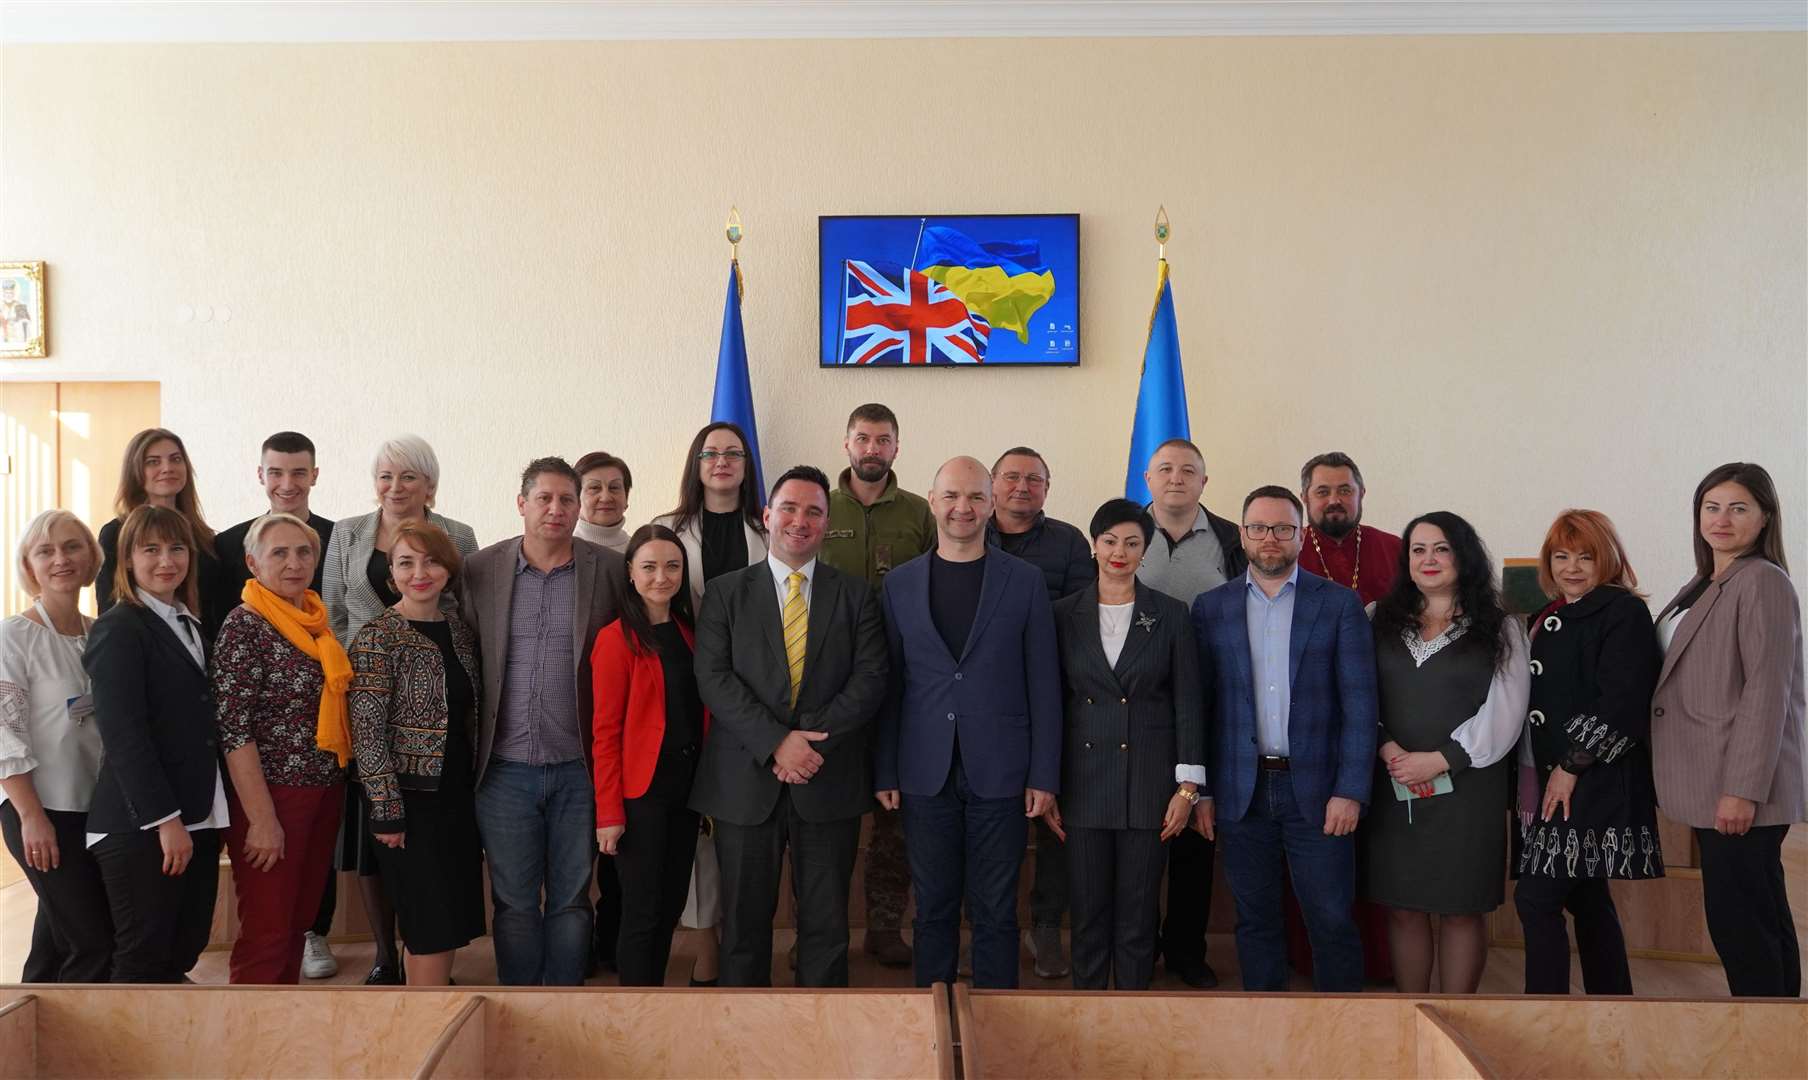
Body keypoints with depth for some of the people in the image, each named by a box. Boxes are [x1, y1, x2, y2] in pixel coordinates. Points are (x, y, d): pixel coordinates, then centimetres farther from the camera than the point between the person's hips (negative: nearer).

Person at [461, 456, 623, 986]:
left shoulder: (610, 570, -1)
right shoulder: (480, 569, 2)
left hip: (578, 768, -1)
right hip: (505, 768, 1)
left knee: (571, 899, 10)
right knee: (514, 902, 11)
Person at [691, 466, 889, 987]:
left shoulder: (856, 596, 7)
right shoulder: (726, 593, 5)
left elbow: (871, 678, -2)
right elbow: (714, 678, -6)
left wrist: (814, 737, -15)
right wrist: (776, 743, -17)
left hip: (828, 781, 1)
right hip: (746, 782, 0)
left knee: (826, 922, 8)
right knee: (745, 920, 9)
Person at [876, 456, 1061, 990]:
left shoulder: (1025, 581, 1)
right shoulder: (900, 583, 6)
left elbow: (1043, 684, 1)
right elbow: (890, 685, 7)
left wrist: (1044, 775, -3)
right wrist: (885, 771, 3)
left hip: (1000, 773, -1)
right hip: (926, 775, 2)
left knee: (996, 911, 6)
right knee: (933, 908, 11)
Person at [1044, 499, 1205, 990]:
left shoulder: (1170, 615, 2)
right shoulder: (1064, 614, 3)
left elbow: (1188, 703, 2)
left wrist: (1188, 786, -3)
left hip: (1148, 781, 0)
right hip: (1084, 779, 1)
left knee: (1137, 917, 6)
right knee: (1088, 914, 7)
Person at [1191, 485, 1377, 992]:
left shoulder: (1339, 604, 2)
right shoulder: (1211, 607, 6)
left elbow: (1359, 704, -2)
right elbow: (1201, 704, 7)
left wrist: (1350, 791, -9)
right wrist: (1200, 789, 2)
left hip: (1316, 791, -2)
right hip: (1242, 793, 2)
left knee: (1332, 922, 1)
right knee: (1256, 922, 11)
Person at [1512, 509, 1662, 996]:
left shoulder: (1623, 612, -8)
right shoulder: (1548, 619, 16)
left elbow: (1622, 700, -17)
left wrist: (1571, 766, -16)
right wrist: (1533, 772, 10)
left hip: (1592, 784, -8)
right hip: (1546, 780, 8)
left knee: (1536, 898, -11)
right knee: (1586, 898, 13)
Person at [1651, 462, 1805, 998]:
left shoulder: (1763, 582, -11)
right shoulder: (1702, 586, 16)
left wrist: (1742, 789, -20)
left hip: (1741, 791, -9)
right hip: (1712, 787, 9)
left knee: (1736, 919, -5)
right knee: (1762, 917, 16)